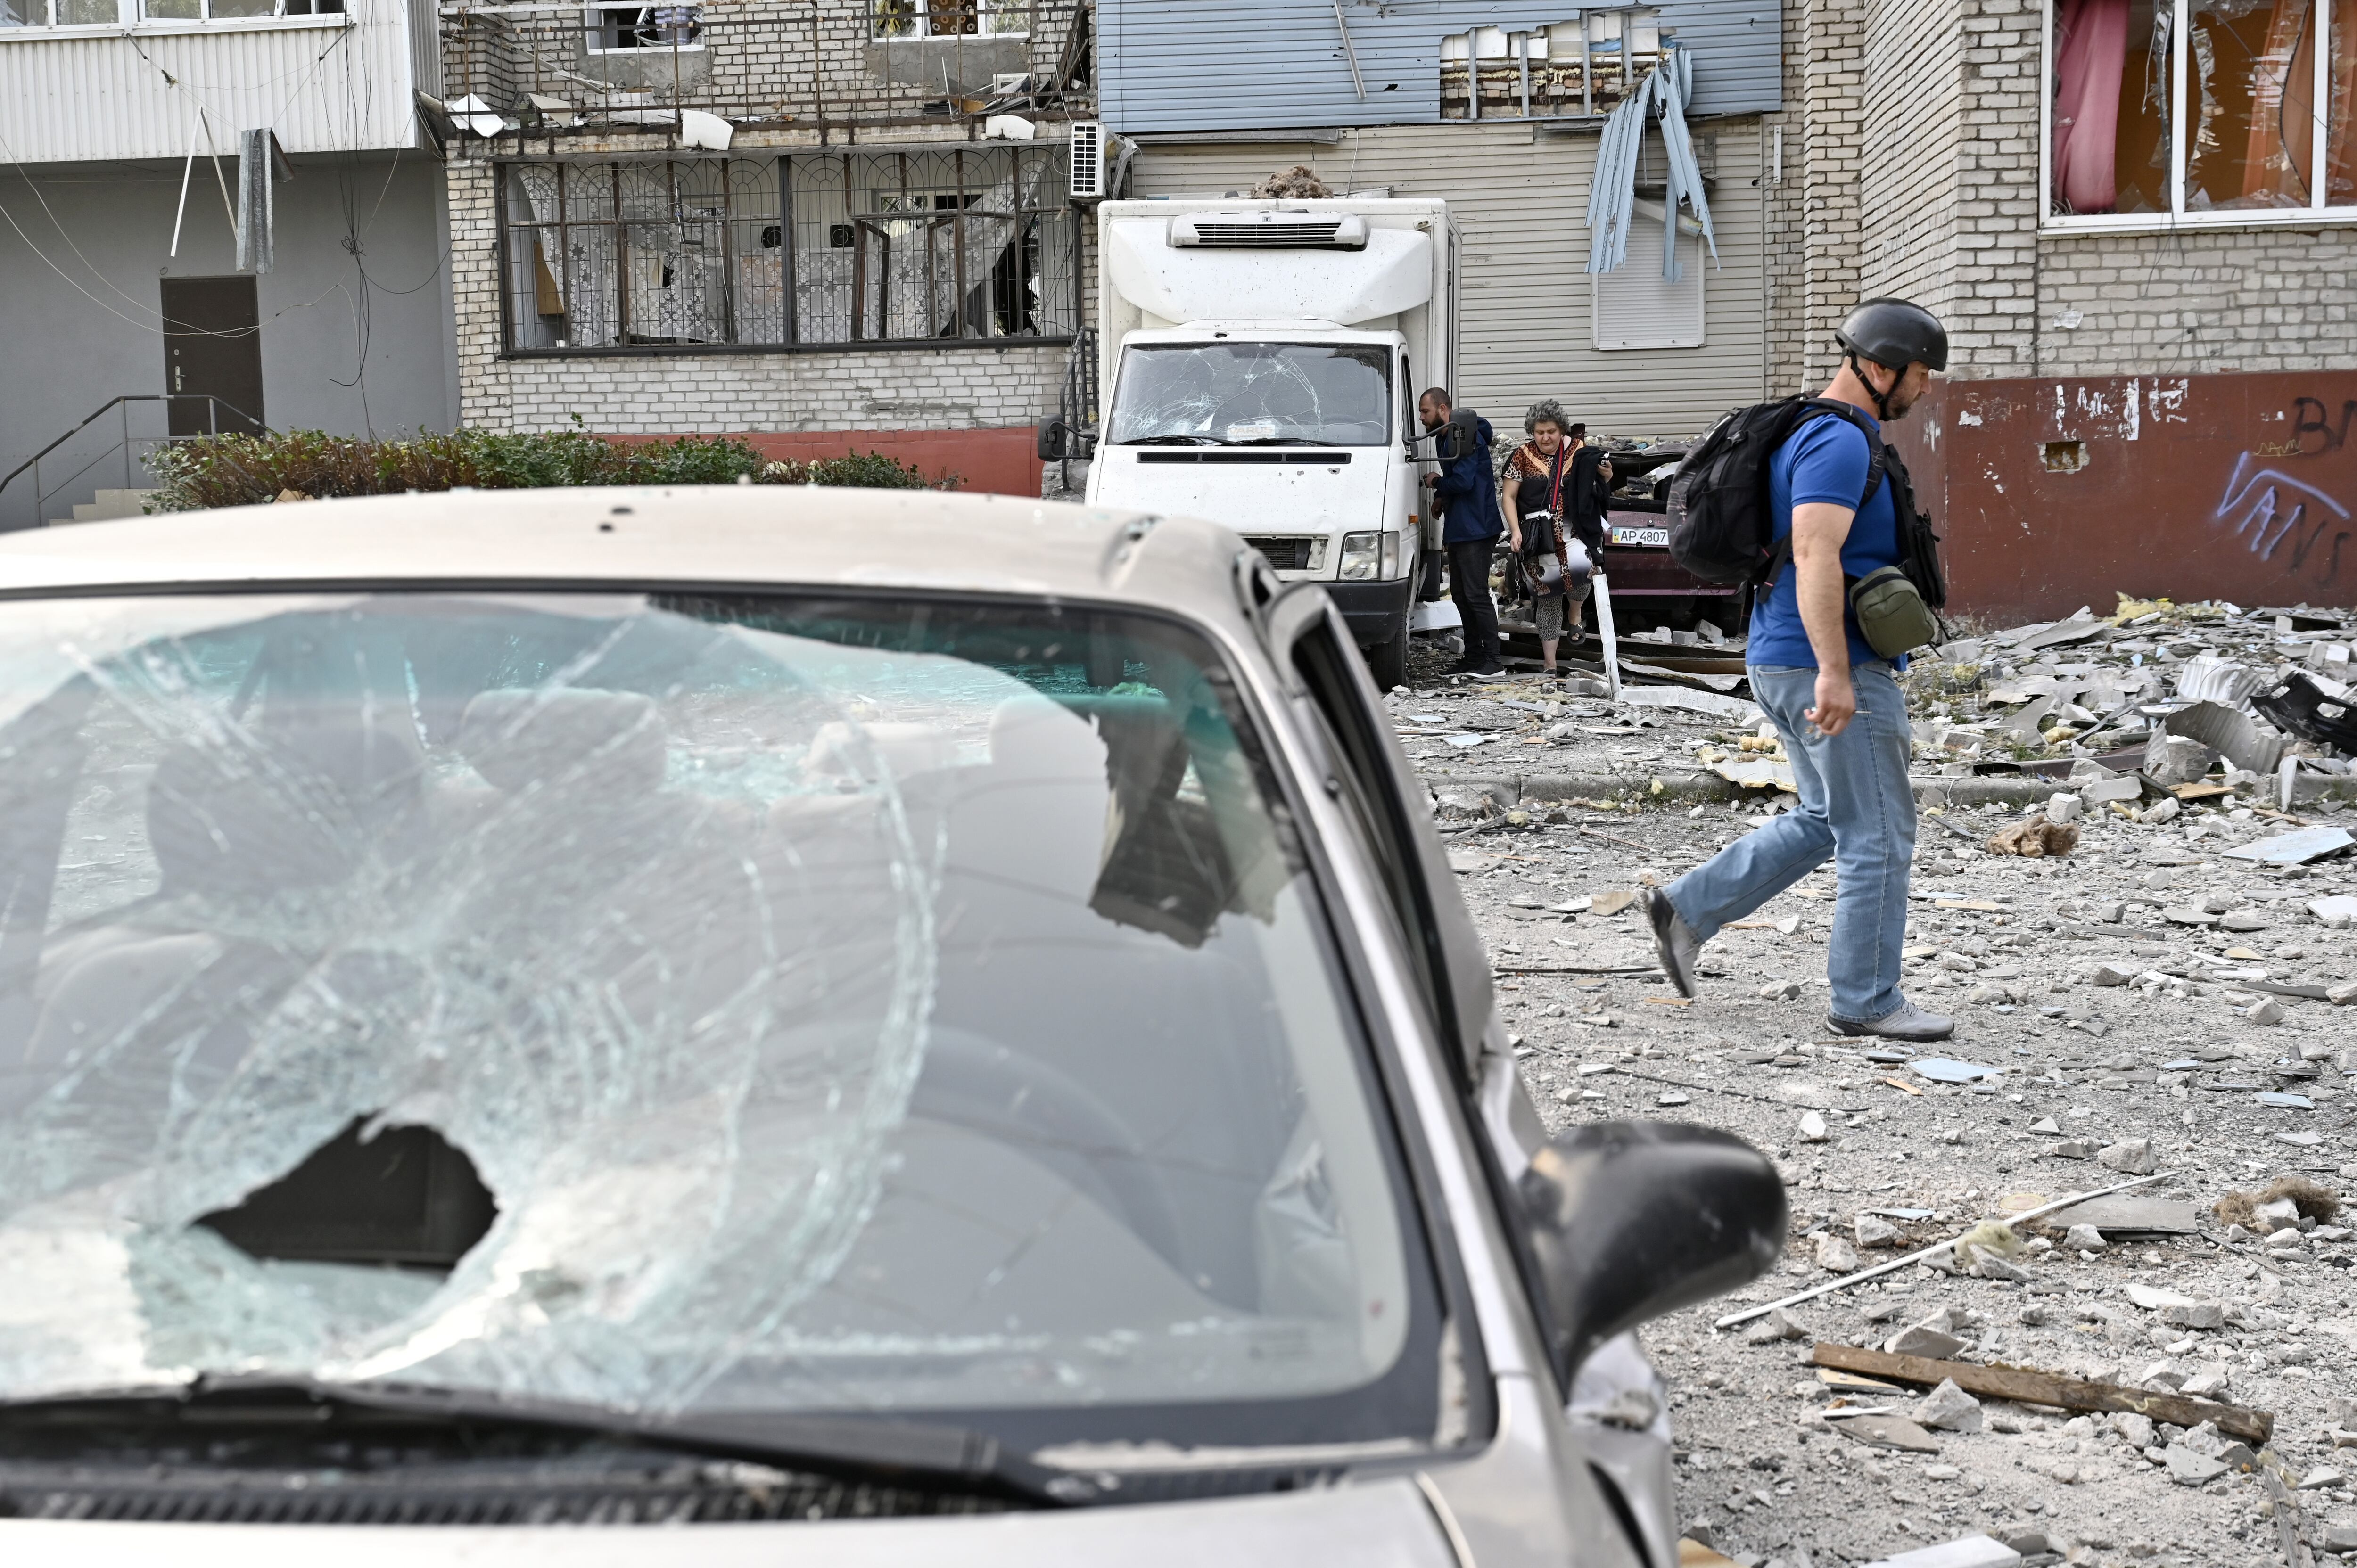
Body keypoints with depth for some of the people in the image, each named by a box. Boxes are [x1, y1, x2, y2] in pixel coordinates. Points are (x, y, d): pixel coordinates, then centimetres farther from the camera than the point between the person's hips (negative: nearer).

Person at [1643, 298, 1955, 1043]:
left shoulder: (1809, 433, 17)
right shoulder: (1840, 442, -16)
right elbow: (1815, 555, -27)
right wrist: (1834, 672, -30)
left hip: (1785, 665, 10)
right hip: (1835, 668, -10)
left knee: (1824, 821, 20)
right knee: (1879, 836, -2)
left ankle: (1687, 908, 19)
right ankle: (1866, 1001, 5)